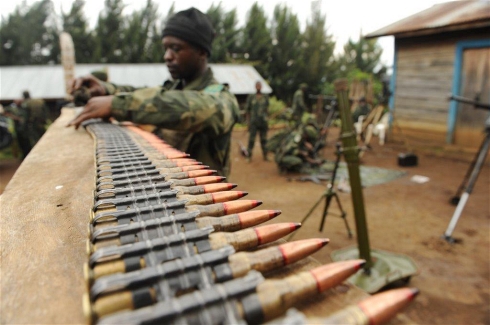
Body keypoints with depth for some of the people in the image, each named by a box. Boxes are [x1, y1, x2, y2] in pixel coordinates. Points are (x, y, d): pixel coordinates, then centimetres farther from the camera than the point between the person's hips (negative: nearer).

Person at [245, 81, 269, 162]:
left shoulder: (265, 97, 7)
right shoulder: (251, 97, 2)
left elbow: (267, 109, 11)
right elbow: (247, 109, 5)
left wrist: (267, 119, 7)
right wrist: (248, 121, 1)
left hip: (263, 122, 2)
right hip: (253, 122, -2)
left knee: (263, 139, 8)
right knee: (251, 139, -4)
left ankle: (265, 155, 17)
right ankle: (249, 156, 4)